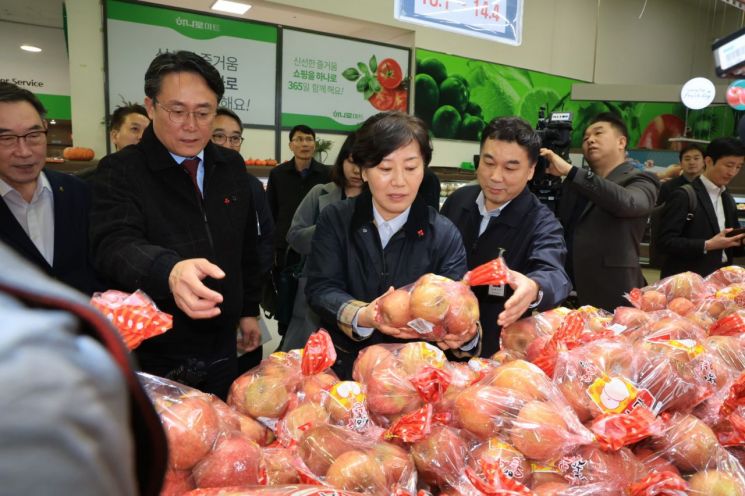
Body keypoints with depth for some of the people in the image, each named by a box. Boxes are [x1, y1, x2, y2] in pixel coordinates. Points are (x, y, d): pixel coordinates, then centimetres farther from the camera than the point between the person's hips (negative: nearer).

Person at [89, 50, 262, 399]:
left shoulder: (232, 166, 4)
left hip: (220, 353, 5)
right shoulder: (120, 172, -12)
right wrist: (169, 270, -48)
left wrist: (249, 310, 12)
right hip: (150, 360, -4)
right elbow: (114, 245, -28)